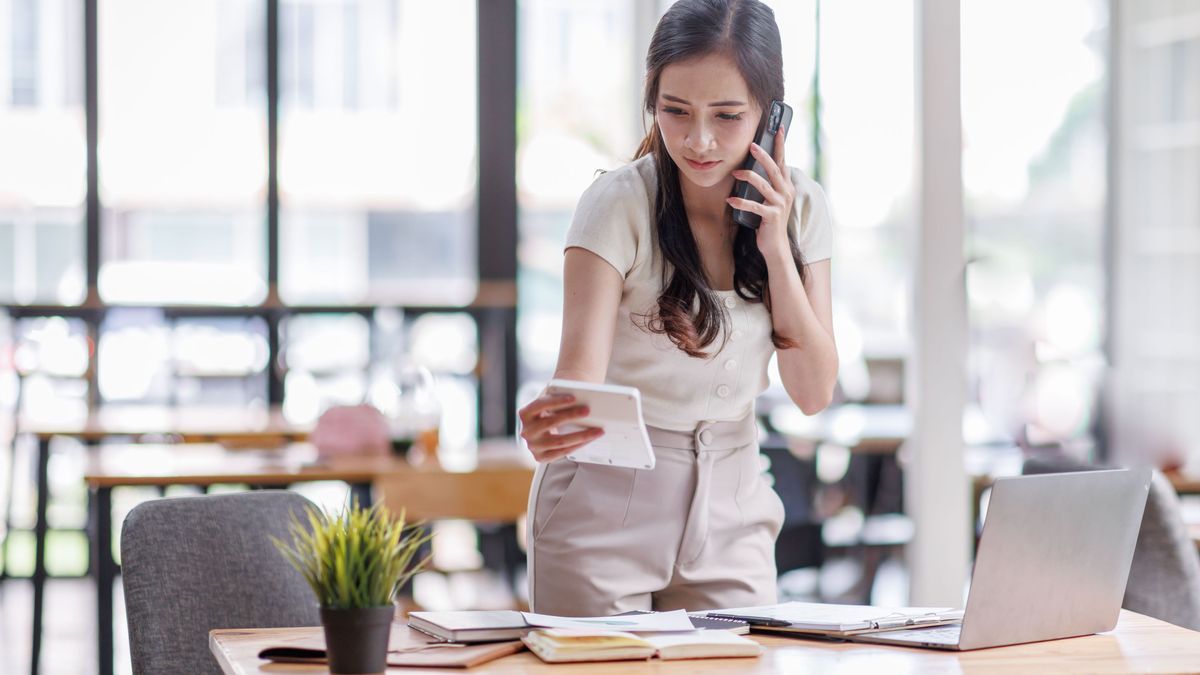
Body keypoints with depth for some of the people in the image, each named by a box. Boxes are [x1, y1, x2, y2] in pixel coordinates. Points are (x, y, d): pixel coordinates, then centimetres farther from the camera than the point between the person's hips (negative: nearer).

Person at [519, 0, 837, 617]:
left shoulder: (798, 207, -3)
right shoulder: (618, 205, -17)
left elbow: (813, 393, -5)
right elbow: (581, 370, -27)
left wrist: (776, 248, -14)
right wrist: (552, 424, -50)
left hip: (731, 506, 4)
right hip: (610, 503, -4)